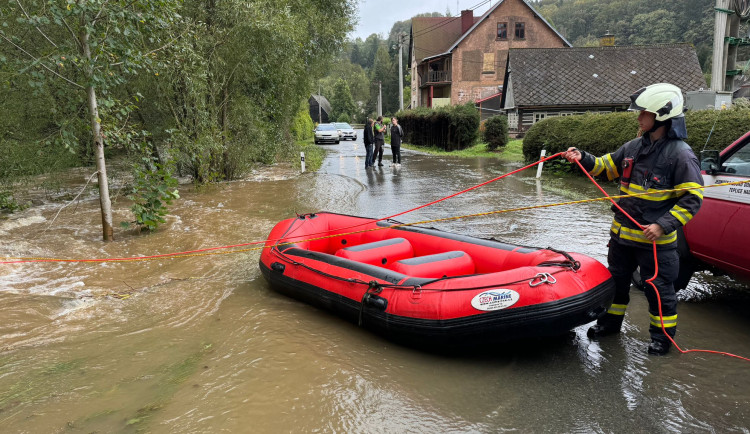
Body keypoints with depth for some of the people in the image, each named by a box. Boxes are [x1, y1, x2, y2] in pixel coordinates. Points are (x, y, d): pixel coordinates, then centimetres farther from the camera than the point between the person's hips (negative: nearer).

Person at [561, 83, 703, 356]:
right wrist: (583, 159, -4)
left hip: (654, 239, -7)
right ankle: (611, 322, 38)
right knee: (617, 280, 20)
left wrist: (663, 226, -23)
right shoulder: (634, 147, 5)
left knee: (659, 288, 7)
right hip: (622, 233, 7)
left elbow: (692, 198, -16)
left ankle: (663, 335, 26)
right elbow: (606, 166, 14)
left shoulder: (680, 154, -15)